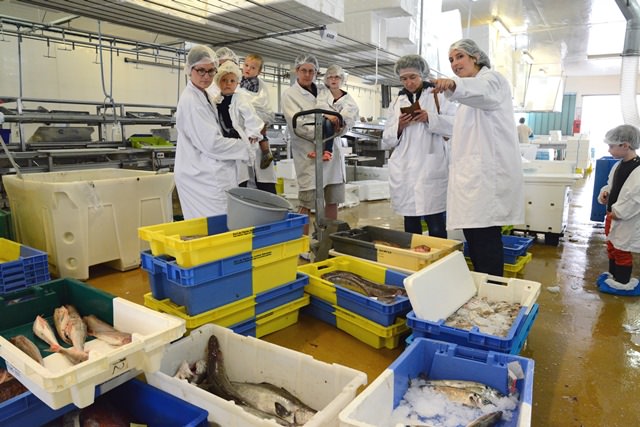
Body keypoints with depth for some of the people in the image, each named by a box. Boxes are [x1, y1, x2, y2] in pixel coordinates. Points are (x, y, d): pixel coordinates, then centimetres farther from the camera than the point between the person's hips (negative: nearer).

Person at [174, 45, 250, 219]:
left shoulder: (203, 96, 16)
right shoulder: (191, 101, -15)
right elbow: (211, 144, -20)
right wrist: (245, 147, -9)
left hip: (206, 174, 9)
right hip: (202, 177, -9)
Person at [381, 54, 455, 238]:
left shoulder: (438, 96, 8)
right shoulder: (397, 103, 18)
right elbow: (386, 140, 15)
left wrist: (430, 118, -15)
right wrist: (399, 126, -4)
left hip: (432, 169, -3)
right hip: (405, 173, 4)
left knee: (437, 228, -3)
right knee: (410, 228, 10)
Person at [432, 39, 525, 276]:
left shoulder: (491, 79, -3)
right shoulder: (470, 91, 26)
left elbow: (482, 91, -30)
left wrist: (453, 85, -49)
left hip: (488, 174, -9)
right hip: (473, 174, 9)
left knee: (485, 237, -12)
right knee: (473, 236, 8)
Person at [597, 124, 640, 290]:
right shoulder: (618, 165, 2)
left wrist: (616, 213, -19)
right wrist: (605, 193, -2)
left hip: (626, 222, -8)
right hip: (612, 216, 8)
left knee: (622, 252, 7)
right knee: (611, 248, 23)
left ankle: (623, 282, 25)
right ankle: (613, 275, 41)